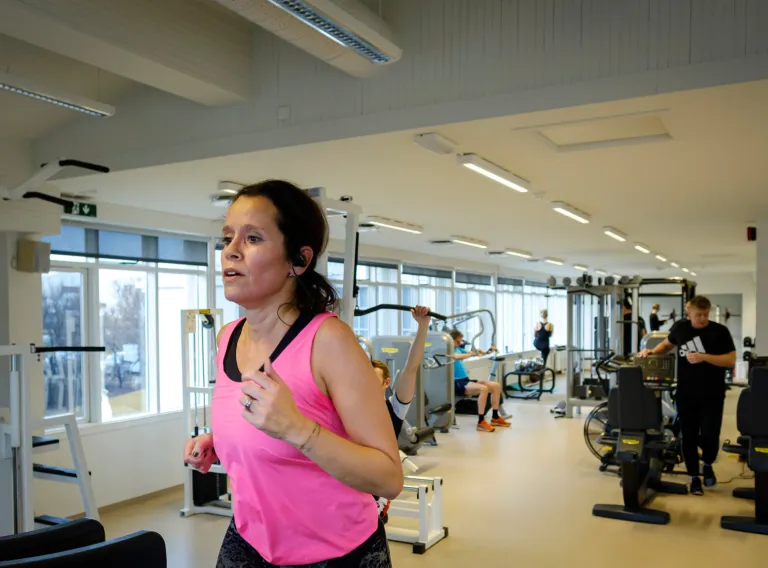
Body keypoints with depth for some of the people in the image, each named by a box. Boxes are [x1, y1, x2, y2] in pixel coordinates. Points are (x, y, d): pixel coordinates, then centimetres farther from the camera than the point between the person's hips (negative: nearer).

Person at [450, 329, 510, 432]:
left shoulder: (458, 349, 19)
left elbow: (470, 353, 16)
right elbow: (456, 357, -29)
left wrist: (485, 352, -1)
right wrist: (472, 354, -27)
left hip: (466, 381, 10)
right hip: (457, 384, -10)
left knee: (496, 386, 0)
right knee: (483, 388, -32)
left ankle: (495, 417, 9)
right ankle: (481, 422, -27)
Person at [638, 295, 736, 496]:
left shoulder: (719, 331, -9)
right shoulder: (680, 328, 2)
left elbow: (731, 360, -14)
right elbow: (668, 344, 20)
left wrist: (703, 357, -24)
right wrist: (652, 351, 2)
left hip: (712, 395, -3)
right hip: (686, 394, 3)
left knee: (709, 436, -5)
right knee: (688, 437, 6)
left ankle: (708, 465, 28)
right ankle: (694, 478, 23)